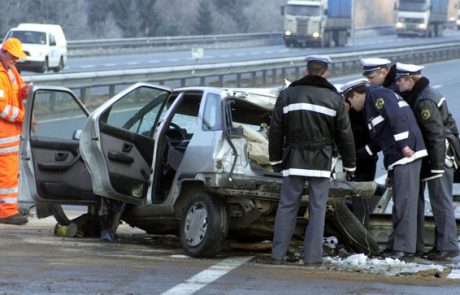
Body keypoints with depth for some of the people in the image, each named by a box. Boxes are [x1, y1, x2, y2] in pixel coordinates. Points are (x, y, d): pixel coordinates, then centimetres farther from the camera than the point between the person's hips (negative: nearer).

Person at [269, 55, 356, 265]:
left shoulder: (287, 95, 3)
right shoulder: (334, 99, 1)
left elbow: (275, 131, 6)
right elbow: (345, 135, 5)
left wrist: (275, 160, 16)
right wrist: (349, 165, 14)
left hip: (294, 161, 1)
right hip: (321, 162, -1)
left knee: (287, 206, 6)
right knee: (317, 208, 2)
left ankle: (278, 255, 5)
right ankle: (312, 257, -1)